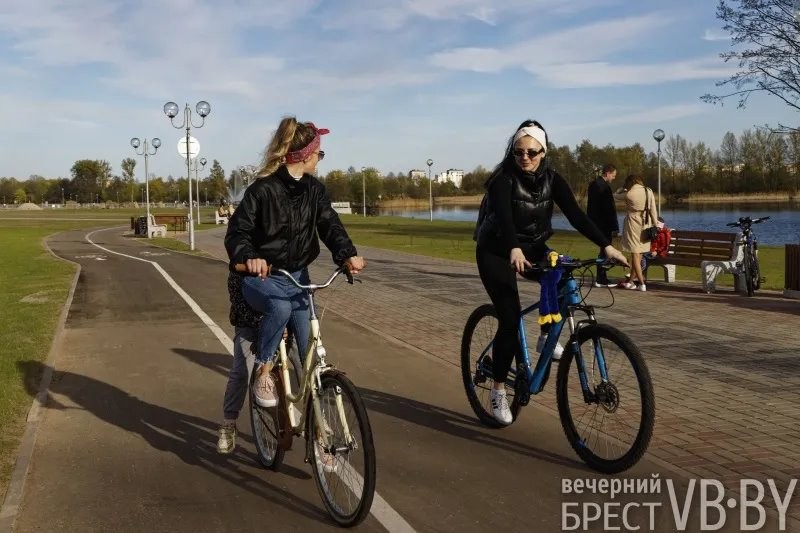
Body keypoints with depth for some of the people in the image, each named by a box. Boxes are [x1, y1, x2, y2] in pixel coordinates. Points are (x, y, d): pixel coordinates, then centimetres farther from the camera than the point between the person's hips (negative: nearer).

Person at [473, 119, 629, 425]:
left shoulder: (552, 179, -9)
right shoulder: (503, 179, -23)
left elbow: (575, 214, -18)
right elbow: (504, 216, -40)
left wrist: (606, 245, -31)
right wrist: (514, 250, -59)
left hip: (532, 246, 5)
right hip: (496, 252, -4)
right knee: (510, 320, -14)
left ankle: (546, 337, -3)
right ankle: (499, 391, 1)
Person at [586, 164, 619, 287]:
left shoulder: (593, 184, 11)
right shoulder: (605, 187, -18)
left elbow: (589, 205, 17)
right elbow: (610, 209, -18)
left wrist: (590, 223, 21)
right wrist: (614, 226, -15)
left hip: (595, 223, 9)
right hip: (604, 225, -9)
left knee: (603, 249, 16)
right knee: (605, 250, -2)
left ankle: (601, 278, 19)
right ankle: (601, 280, 1)